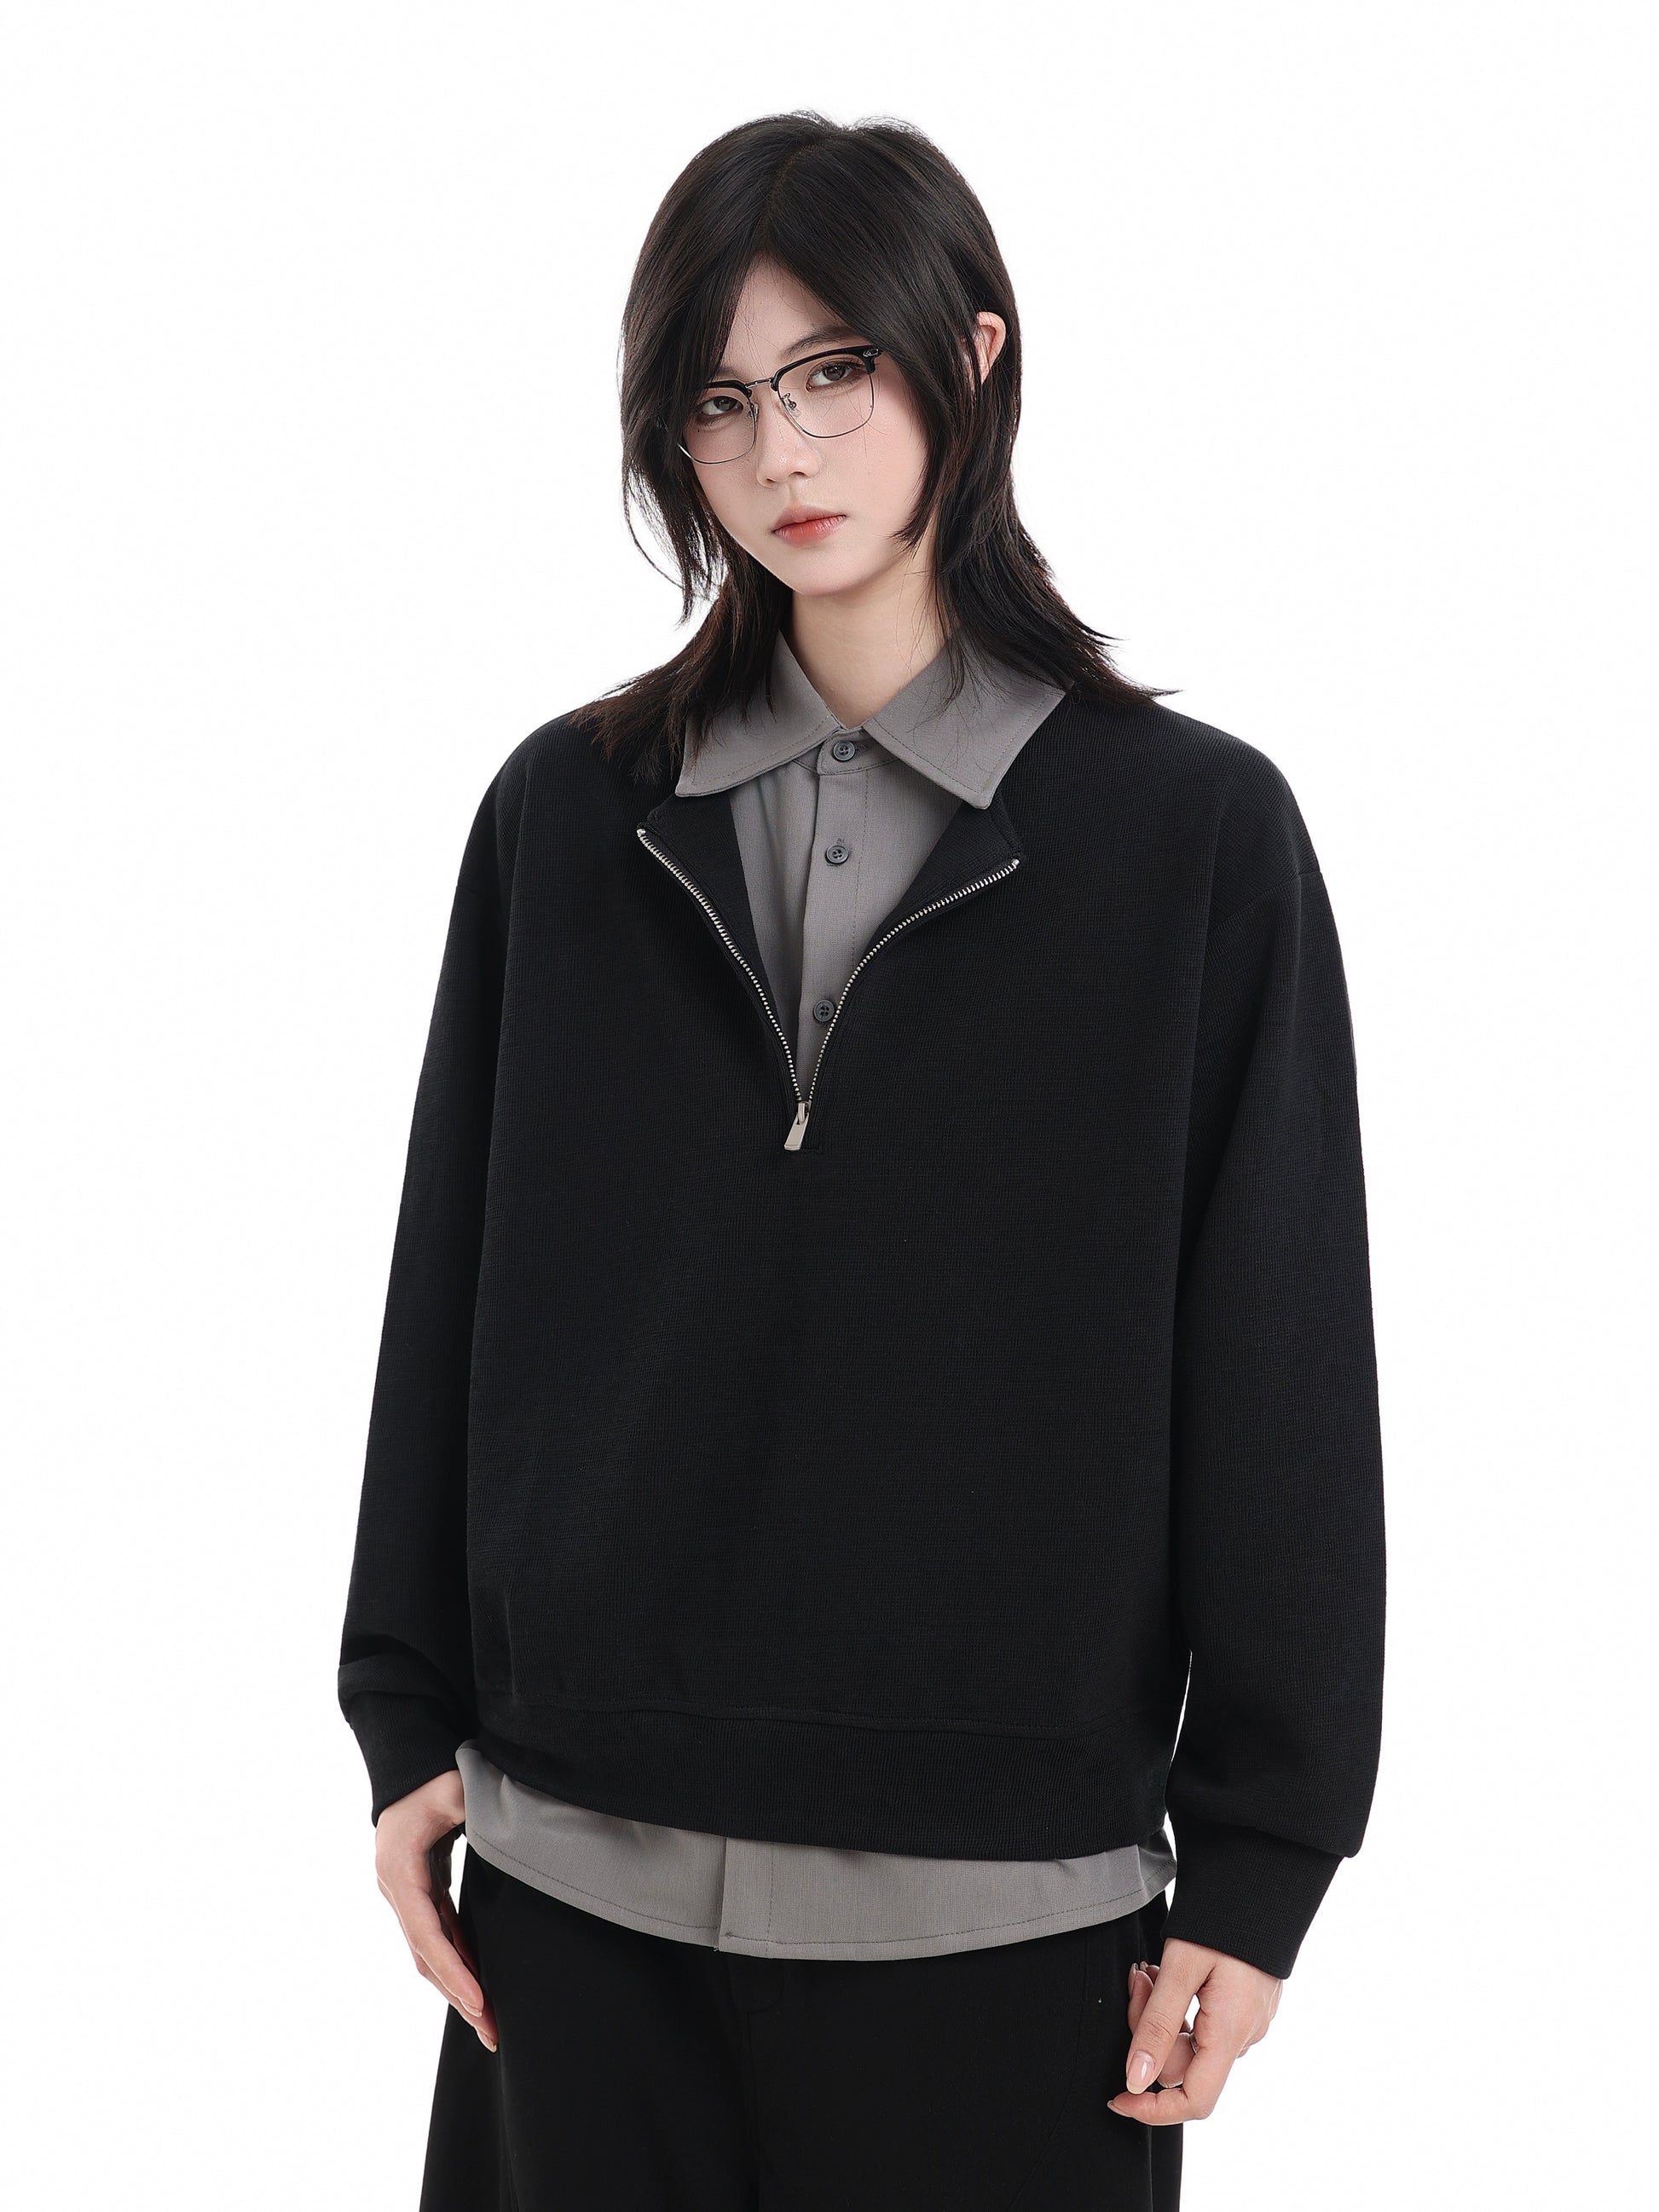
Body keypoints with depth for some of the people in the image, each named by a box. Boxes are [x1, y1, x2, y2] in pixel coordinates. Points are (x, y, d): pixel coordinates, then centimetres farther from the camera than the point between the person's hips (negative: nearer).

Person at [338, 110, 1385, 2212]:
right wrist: (407, 1728, 6)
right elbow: (451, 1296, 8)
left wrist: (1257, 1863, -4)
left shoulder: (1195, 830, -3)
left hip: (1006, 1900, -2)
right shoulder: (562, 817, 5)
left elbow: (1282, 1372, -3)